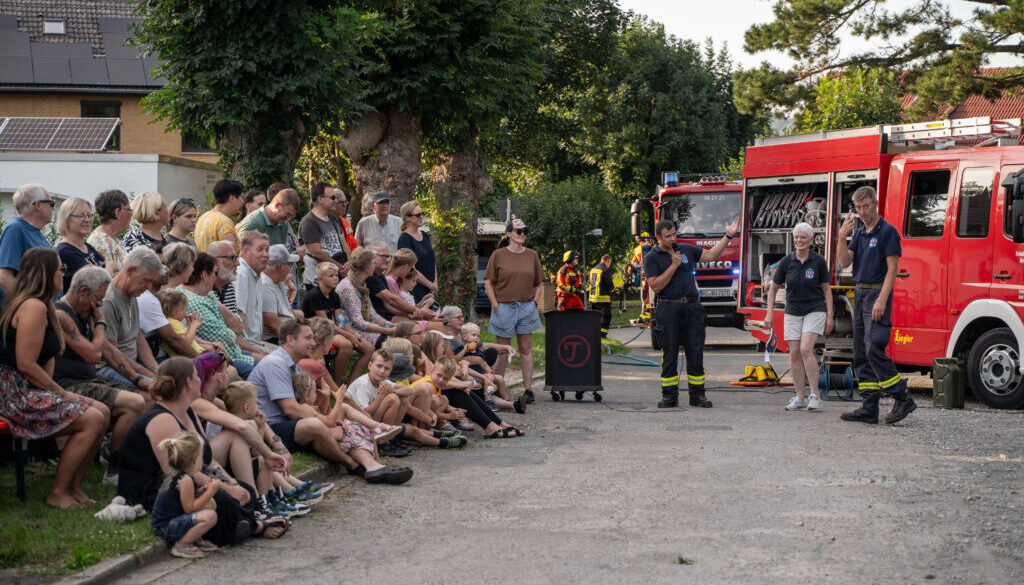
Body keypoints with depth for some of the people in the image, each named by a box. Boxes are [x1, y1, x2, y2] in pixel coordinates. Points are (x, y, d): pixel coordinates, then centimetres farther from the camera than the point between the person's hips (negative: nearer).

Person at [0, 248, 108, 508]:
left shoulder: (42, 306, 18)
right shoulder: (34, 307, -16)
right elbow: (26, 365, -21)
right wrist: (62, 393, -12)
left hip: (30, 390, 11)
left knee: (102, 412, 5)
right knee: (92, 420, -16)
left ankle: (73, 487, 5)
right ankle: (58, 494, -8)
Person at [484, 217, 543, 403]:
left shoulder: (532, 255, 7)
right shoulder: (498, 255, -2)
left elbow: (538, 284, 13)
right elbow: (488, 283, 0)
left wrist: (534, 303, 2)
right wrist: (496, 306, -6)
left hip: (527, 307, 2)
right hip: (504, 307, -2)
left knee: (526, 349, 4)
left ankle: (528, 389, 8)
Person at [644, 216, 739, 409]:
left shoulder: (687, 250, 13)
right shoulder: (652, 258, 0)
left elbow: (710, 255, 19)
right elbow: (656, 286, -10)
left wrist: (728, 236, 13)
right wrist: (674, 265, -10)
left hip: (692, 307, 3)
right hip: (669, 308, -3)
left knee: (695, 351, 2)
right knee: (670, 353, -1)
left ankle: (697, 394, 7)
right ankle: (669, 395, 5)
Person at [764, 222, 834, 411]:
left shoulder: (818, 261, -5)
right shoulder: (786, 262, -1)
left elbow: (826, 289, 1)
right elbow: (773, 288, 8)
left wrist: (829, 316, -2)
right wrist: (770, 313, 3)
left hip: (815, 311, -3)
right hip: (793, 312, 3)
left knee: (806, 349, -18)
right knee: (794, 353, 0)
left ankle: (814, 395, -12)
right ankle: (800, 397, 7)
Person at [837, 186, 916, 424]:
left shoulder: (887, 231, -9)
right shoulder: (859, 233, 16)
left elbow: (892, 268, -14)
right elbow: (844, 262, 7)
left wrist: (882, 300, -21)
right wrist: (842, 237, -8)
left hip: (877, 293, -9)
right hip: (860, 293, 9)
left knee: (874, 350, -16)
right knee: (861, 354, 6)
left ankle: (903, 399, -7)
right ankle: (869, 407, 7)